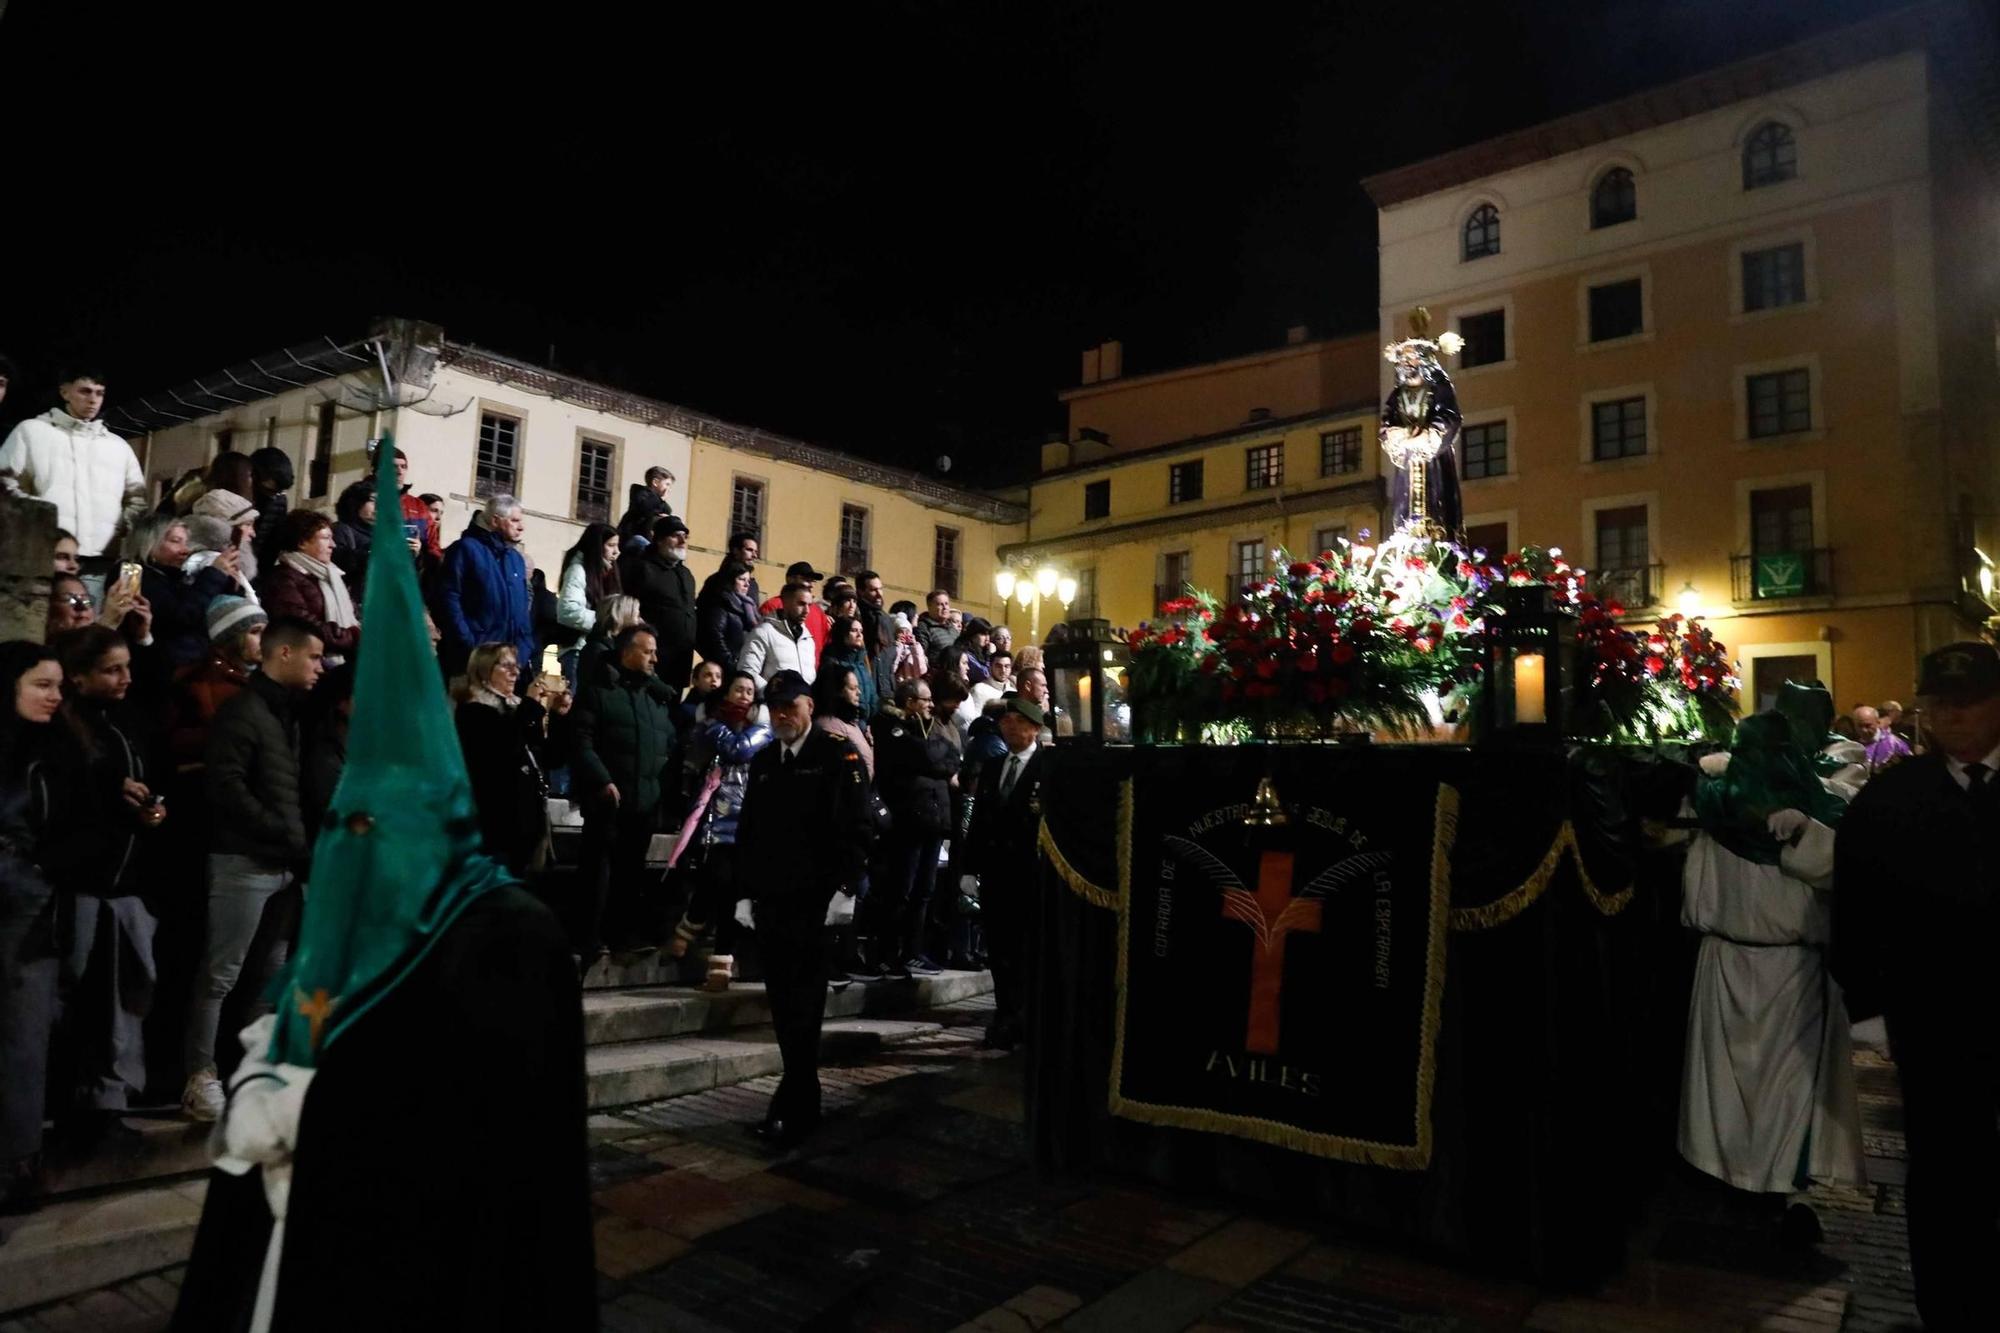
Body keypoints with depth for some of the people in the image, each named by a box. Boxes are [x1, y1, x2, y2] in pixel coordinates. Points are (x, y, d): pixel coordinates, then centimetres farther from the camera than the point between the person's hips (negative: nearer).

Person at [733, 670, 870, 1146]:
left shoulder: (839, 755, -3)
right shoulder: (762, 762, 16)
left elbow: (856, 829, -10)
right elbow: (747, 832, 19)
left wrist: (843, 888, -17)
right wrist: (747, 890, 13)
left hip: (815, 900, -6)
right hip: (769, 899, 6)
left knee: (803, 1001, -5)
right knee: (782, 1000, 11)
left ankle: (793, 1106, -1)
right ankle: (804, 1095, 23)